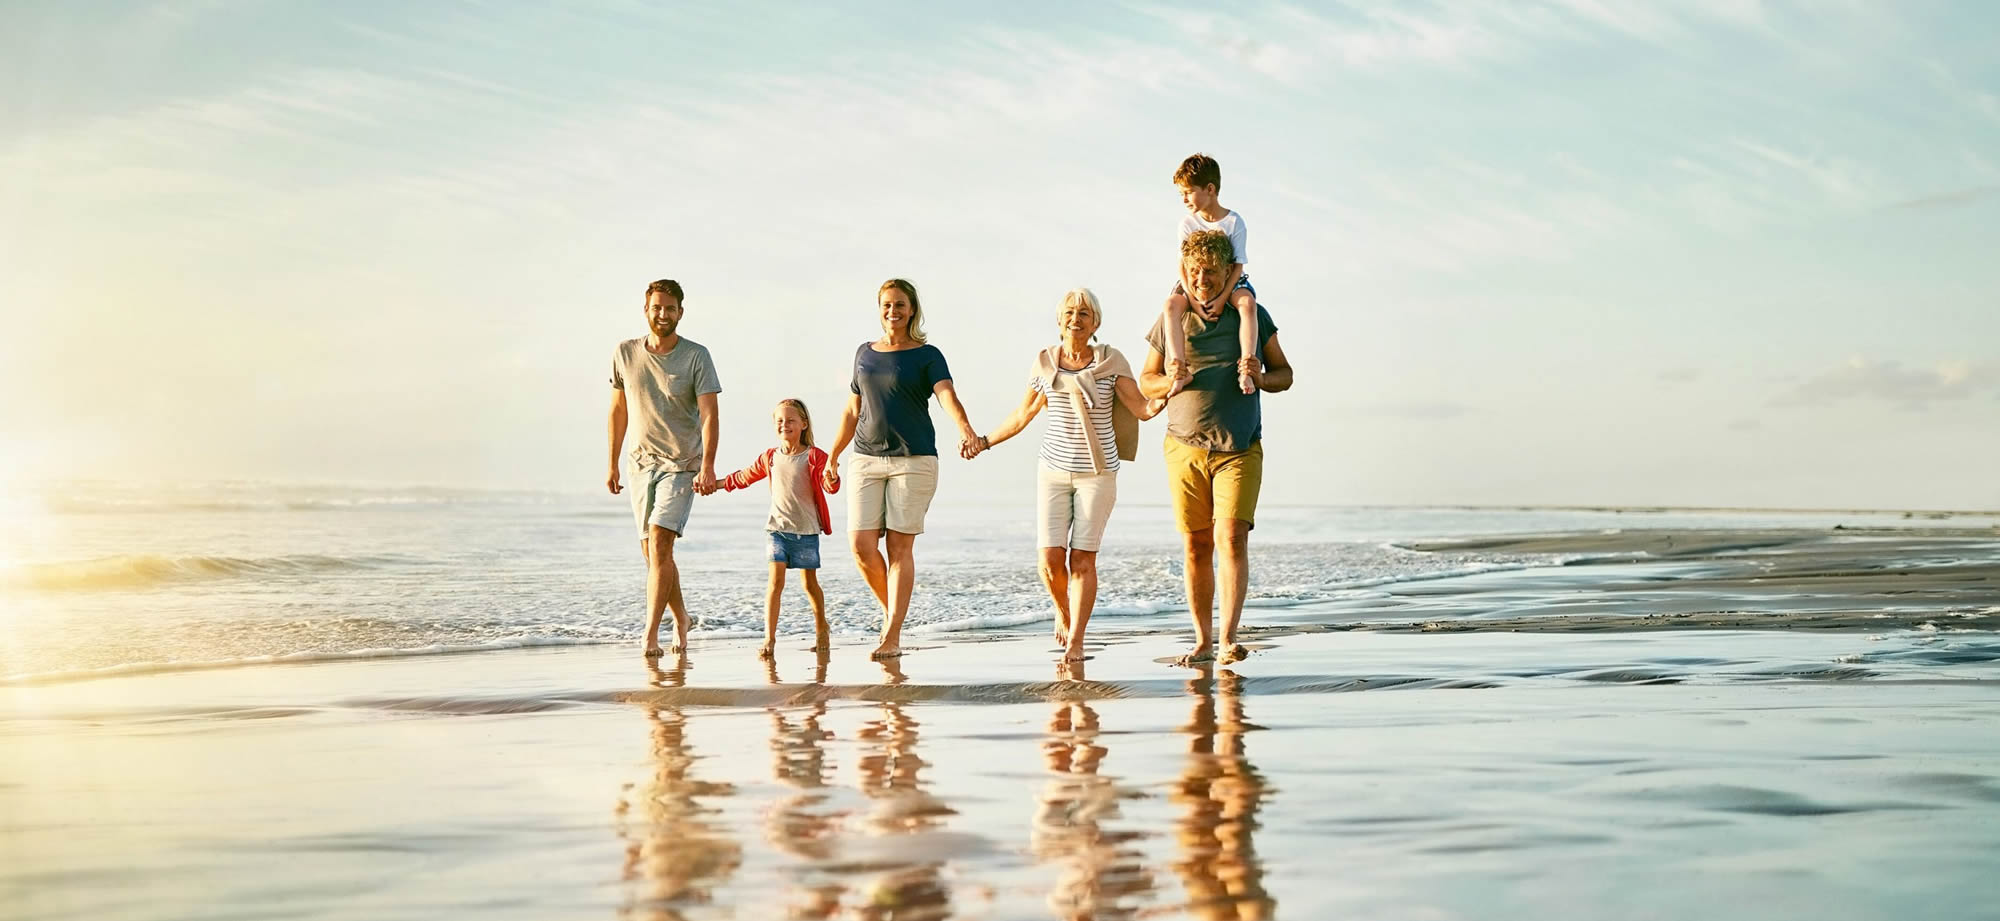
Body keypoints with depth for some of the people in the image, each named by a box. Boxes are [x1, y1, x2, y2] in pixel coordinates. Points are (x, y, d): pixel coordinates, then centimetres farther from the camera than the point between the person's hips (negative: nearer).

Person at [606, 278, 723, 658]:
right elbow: (618, 410, 14)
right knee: (651, 552, 7)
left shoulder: (696, 356, -6)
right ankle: (680, 619, 26)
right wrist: (612, 464, 13)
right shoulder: (625, 353, 4)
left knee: (659, 543, -17)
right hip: (641, 464, 4)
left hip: (682, 465, -4)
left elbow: (709, 414, -11)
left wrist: (708, 465, -22)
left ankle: (650, 633, -17)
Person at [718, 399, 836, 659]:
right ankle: (769, 639, -12)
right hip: (778, 528, 2)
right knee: (775, 581, -9)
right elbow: (744, 476, 21)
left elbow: (829, 486, -16)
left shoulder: (814, 457, -5)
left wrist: (831, 477, -38)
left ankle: (821, 630, 29)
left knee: (810, 582, 8)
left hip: (806, 530, -2)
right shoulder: (769, 458, 6)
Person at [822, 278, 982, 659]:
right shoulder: (864, 353, 14)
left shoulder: (928, 355, 1)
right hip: (866, 460, 4)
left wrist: (965, 429, -36)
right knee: (861, 545, -6)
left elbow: (947, 395, -17)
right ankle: (889, 608, 19)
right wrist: (832, 458, 22)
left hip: (914, 460, -4)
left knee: (900, 546, -5)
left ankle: (893, 635, -1)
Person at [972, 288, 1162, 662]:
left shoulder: (1111, 361, -3)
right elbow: (1023, 414, 15)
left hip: (1097, 473, -2)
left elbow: (1142, 409, -8)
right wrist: (985, 441, 22)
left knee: (1082, 559, -5)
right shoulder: (1044, 362, 3)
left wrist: (1163, 400, -29)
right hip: (1054, 471, 2)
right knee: (1051, 558, -6)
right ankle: (1063, 611, 25)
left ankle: (1075, 641, 4)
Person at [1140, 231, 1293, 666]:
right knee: (1196, 545, 3)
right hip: (1185, 447, 2)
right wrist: (1170, 382, -9)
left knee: (1232, 537, -16)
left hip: (1240, 448, -1)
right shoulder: (1170, 320, 6)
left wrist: (1262, 378, -11)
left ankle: (1228, 638, -19)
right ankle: (1203, 641, 13)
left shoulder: (1253, 315, 5)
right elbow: (1145, 380, 14)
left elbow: (1285, 374, 12)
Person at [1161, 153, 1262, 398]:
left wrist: (1221, 299, -25)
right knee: (1172, 303, -30)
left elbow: (1238, 266, -13)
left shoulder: (1234, 222, -10)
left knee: (1247, 303, -35)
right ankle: (1180, 371, -37)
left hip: (1229, 282, -2)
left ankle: (1245, 369, -38)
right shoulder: (1188, 223, -3)